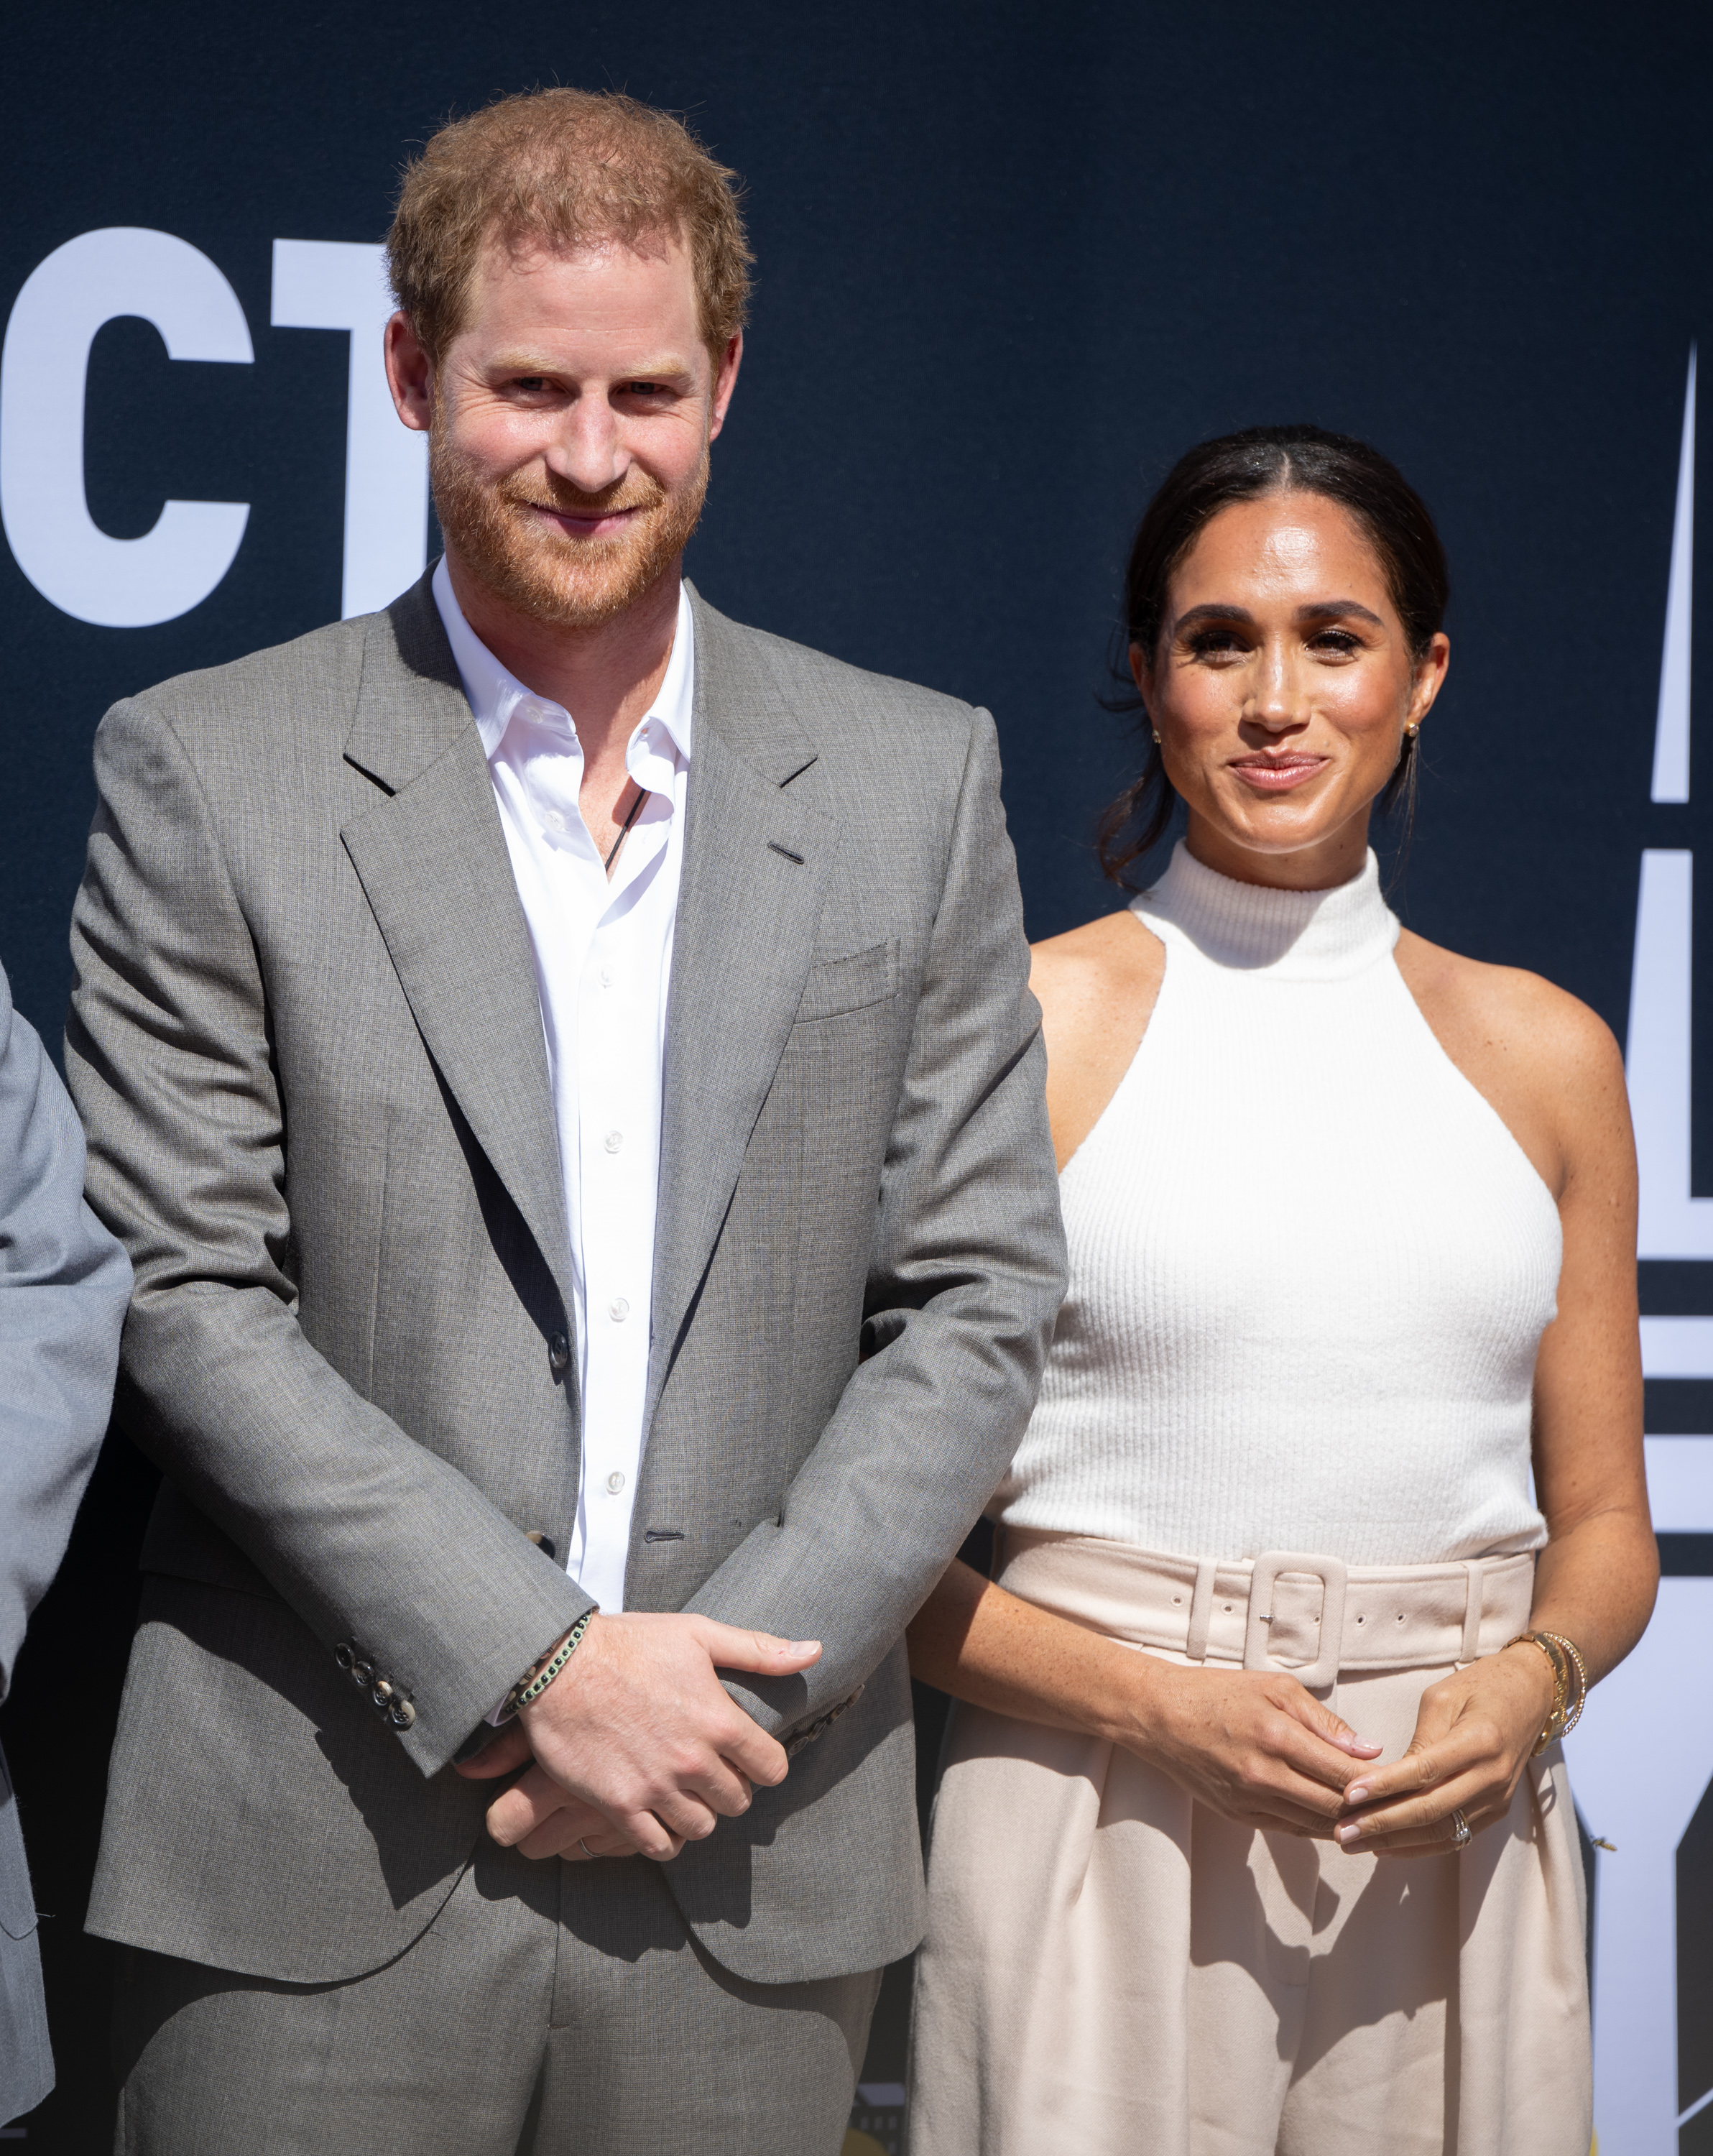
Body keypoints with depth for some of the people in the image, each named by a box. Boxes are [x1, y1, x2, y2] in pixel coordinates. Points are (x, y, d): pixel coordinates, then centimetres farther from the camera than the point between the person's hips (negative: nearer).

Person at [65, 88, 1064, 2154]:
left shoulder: (916, 778, 6)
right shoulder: (206, 775, -1)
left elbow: (978, 1302, 4)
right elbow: (184, 1296, -6)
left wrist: (724, 1684, -7)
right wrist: (538, 1662, -12)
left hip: (747, 1872, 2)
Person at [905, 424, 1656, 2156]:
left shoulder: (1543, 1051, 8)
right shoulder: (1020, 1024, -2)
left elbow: (1604, 1524, 13)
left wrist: (1533, 1683, -8)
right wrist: (1157, 1703, -15)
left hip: (1451, 1848, 3)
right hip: (1098, 1832, -3)